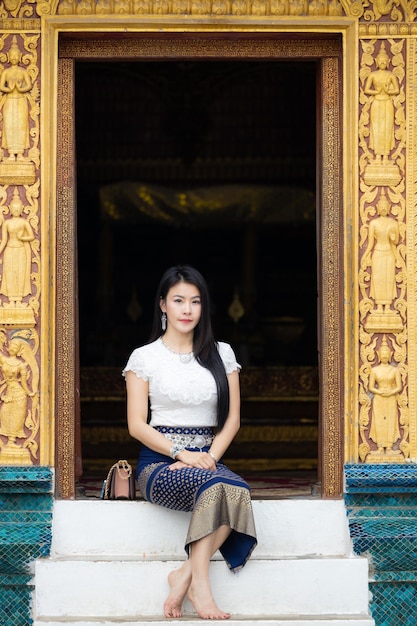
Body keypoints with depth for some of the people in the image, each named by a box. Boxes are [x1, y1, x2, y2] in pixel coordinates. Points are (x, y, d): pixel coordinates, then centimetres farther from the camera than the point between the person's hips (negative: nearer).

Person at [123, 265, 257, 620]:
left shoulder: (221, 354, 13)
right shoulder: (144, 357, 5)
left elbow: (232, 418, 10)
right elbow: (137, 425, -1)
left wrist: (211, 457, -9)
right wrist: (183, 455, -14)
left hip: (208, 461, 3)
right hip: (160, 463, -3)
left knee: (238, 490, -34)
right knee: (217, 485, -36)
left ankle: (186, 575, -28)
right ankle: (199, 584, -33)